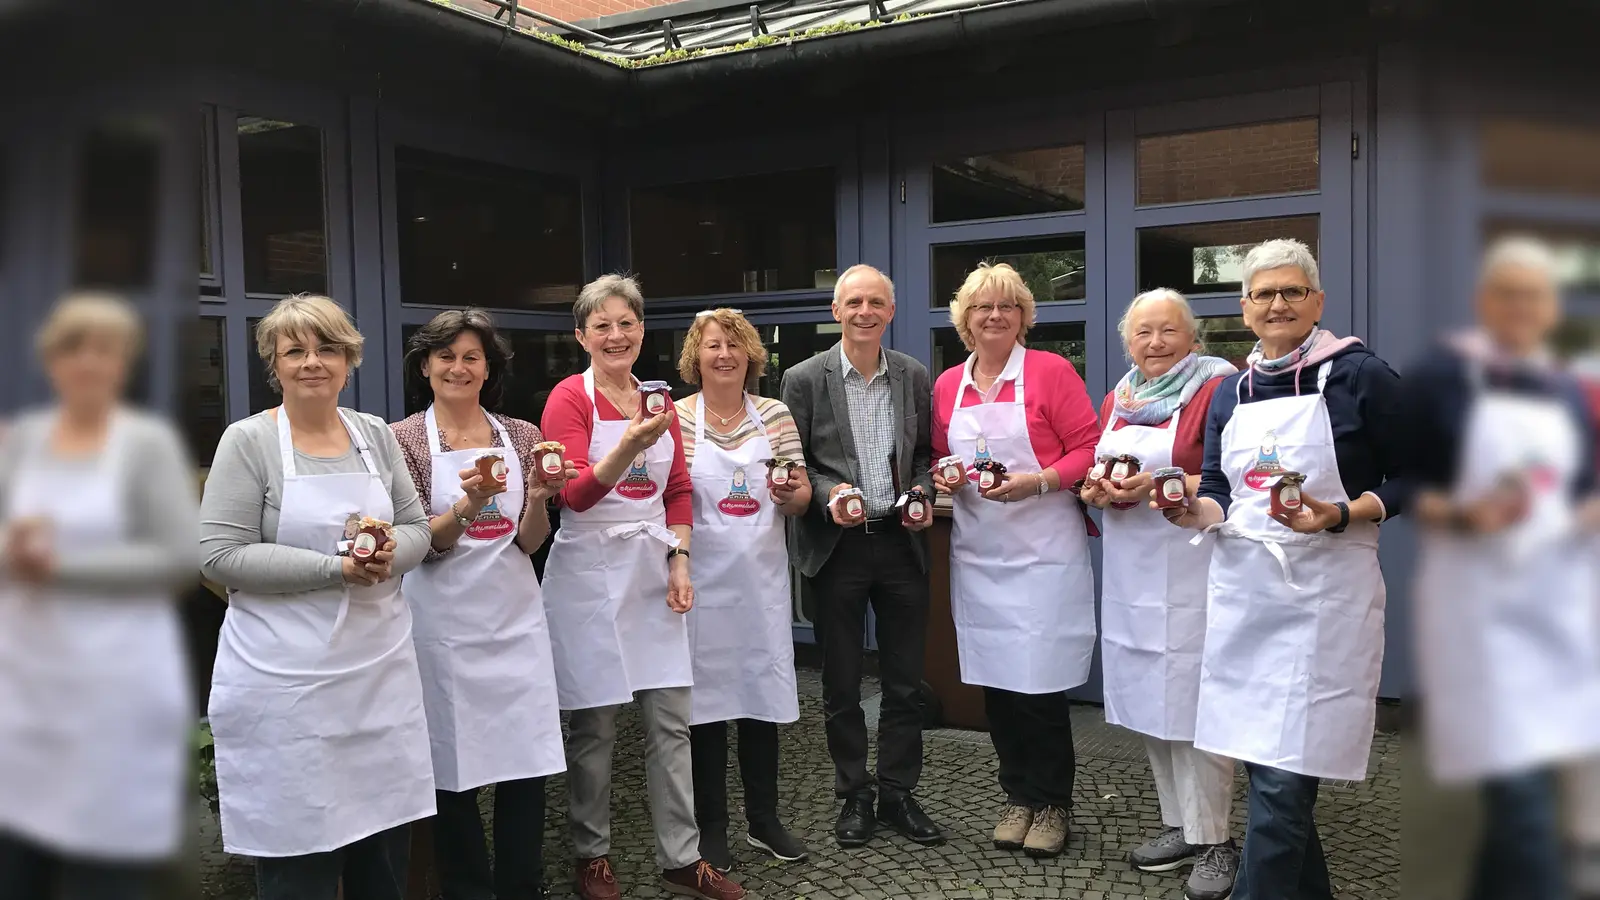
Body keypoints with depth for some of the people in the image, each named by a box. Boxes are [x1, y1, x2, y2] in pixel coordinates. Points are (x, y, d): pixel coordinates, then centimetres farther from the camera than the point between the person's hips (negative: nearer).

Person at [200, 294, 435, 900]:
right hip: (288, 684, -4)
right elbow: (221, 556, -11)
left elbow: (417, 529, 10)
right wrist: (338, 568, -18)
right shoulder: (248, 442, -5)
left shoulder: (376, 435, 8)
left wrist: (390, 554, -13)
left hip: (382, 668, 4)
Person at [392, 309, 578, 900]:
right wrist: (467, 506, -25)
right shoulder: (404, 439, -1)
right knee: (455, 771, 6)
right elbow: (420, 545, -7)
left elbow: (529, 542, 4)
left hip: (515, 615, 2)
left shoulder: (521, 436, 6)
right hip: (445, 622, -2)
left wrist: (538, 499, -16)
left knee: (527, 765, 5)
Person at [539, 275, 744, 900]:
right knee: (595, 725, 5)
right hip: (591, 572, -5)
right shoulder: (570, 398, -6)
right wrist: (631, 443, -31)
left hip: (653, 569, 5)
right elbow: (576, 494, -16)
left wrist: (679, 560, 1)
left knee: (672, 721, 7)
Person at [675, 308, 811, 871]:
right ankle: (710, 827, 21)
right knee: (706, 695, 5)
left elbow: (801, 498, 6)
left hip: (762, 575, 3)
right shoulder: (677, 418, -2)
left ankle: (764, 819, 26)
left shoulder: (775, 414, 5)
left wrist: (791, 493, -15)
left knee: (763, 692, 10)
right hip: (703, 577, -2)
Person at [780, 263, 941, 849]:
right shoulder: (805, 379, -3)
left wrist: (923, 494, -6)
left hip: (901, 541, 2)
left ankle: (898, 794, 25)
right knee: (841, 684, 8)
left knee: (905, 682, 10)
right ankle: (854, 797, 24)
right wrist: (827, 496, -18)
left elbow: (925, 453, 13)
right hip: (836, 546, -2)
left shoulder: (914, 376, 6)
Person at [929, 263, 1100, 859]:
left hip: (1044, 552, -4)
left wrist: (1038, 481, -19)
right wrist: (943, 476, -3)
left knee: (1038, 686, -3)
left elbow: (1089, 449, -6)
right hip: (978, 554, 5)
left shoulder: (1051, 371, -4)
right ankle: (1018, 797, 26)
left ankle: (1052, 803, 17)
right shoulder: (947, 386, 9)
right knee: (995, 681, 9)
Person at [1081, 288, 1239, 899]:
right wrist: (1098, 490, 0)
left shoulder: (1217, 389, -7)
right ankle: (1179, 824, 25)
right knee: (1150, 700, 12)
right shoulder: (1117, 400, 15)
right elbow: (1098, 474, 22)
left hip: (1190, 572, -7)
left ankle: (1215, 840, 9)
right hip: (1131, 572, 7)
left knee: (1194, 703, -4)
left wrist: (1158, 487, -22)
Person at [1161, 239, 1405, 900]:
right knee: (1261, 763, 14)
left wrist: (1342, 514, -19)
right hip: (1242, 591, 6)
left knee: (1282, 781, -7)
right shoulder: (1230, 392, 11)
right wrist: (1193, 511, -7)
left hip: (1322, 596, -6)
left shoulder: (1360, 376, -4)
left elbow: (1408, 479, -3)